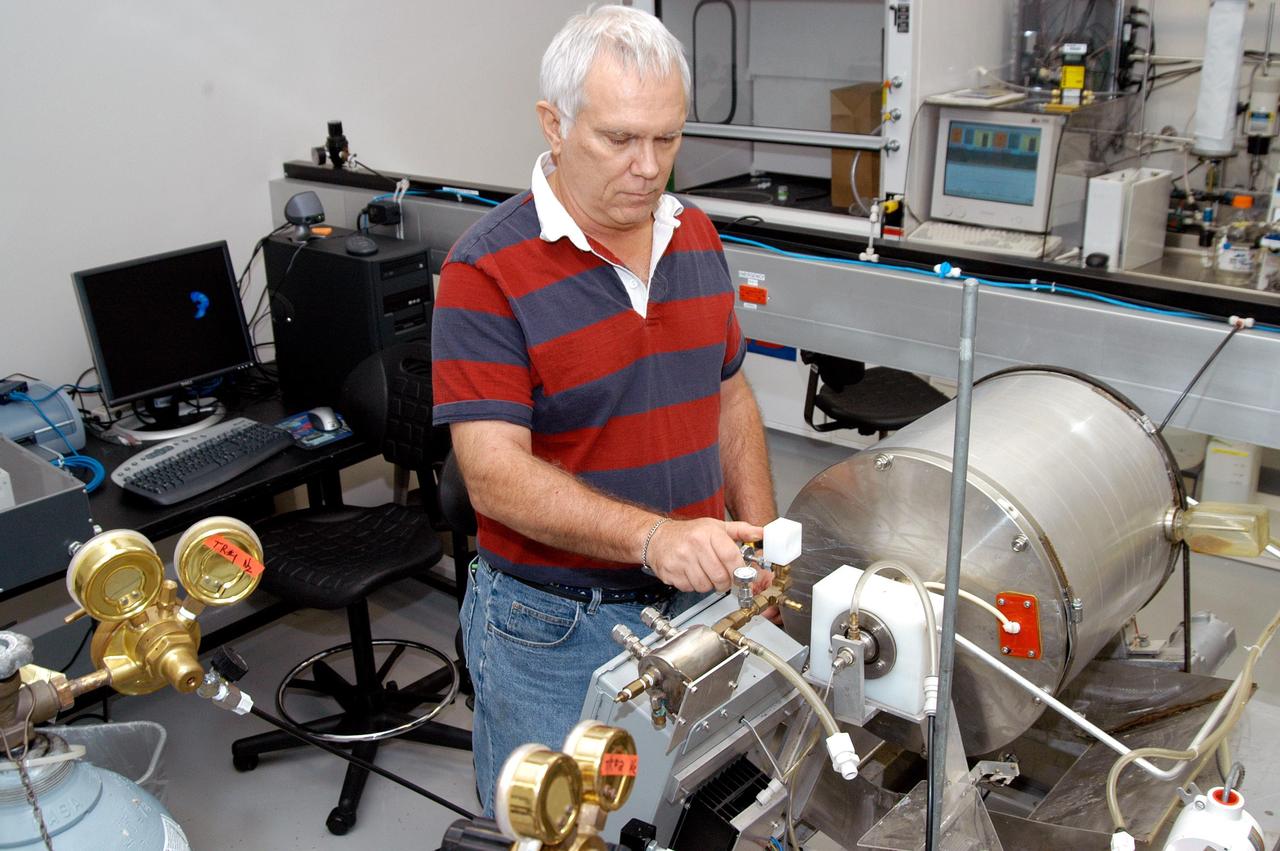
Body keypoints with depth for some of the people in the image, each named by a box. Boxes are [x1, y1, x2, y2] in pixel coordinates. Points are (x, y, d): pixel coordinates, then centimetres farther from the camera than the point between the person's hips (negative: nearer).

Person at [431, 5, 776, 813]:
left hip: (695, 599, 6)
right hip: (553, 626, -5)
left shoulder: (697, 237, 3)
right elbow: (495, 473, -23)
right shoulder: (487, 270, -18)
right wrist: (653, 538, -35)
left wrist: (761, 542, 5)